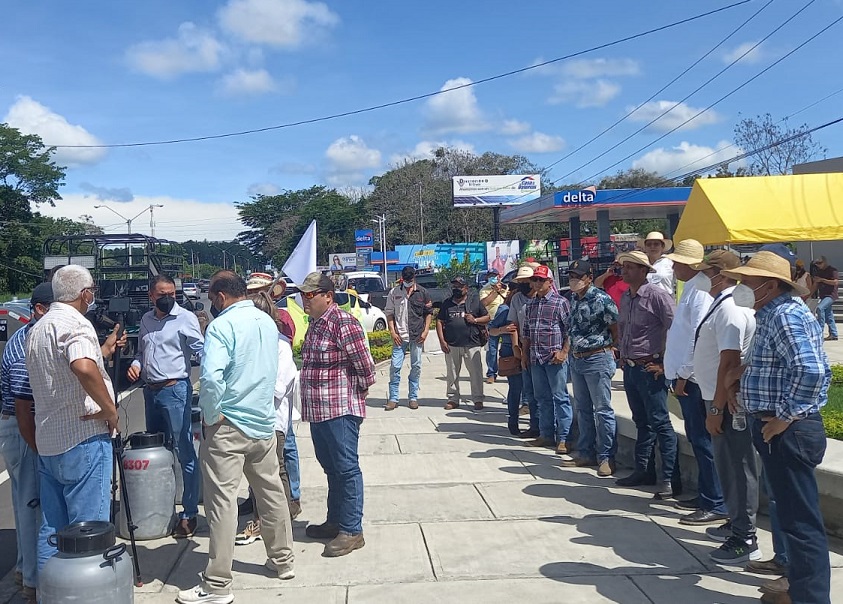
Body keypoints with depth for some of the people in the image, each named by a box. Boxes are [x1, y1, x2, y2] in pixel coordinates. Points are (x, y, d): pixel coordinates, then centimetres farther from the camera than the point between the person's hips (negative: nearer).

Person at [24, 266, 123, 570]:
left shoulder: (38, 328, 17)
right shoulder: (75, 323, -14)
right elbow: (84, 369, -34)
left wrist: (104, 349, 34)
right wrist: (110, 408, -22)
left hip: (48, 441, 9)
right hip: (84, 438, -9)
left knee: (52, 527, 15)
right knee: (88, 526, -1)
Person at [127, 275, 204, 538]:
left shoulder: (185, 318, -7)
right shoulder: (146, 319, 13)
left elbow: (200, 351, -13)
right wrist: (136, 364, 3)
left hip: (175, 390, -7)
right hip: (150, 390, 7)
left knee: (184, 453, -5)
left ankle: (189, 514, 1)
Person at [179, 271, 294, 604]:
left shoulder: (222, 325, -15)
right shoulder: (267, 321, 7)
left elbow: (211, 377, -28)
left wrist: (211, 414, -15)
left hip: (229, 426, -7)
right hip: (264, 423, 7)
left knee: (222, 502, -2)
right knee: (272, 493, 17)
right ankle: (282, 560, 31)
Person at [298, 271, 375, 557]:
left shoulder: (343, 323, -18)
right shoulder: (315, 324, 13)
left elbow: (365, 366, -18)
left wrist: (359, 391, -3)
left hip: (341, 409, -10)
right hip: (318, 410, 10)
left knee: (346, 468, -3)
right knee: (331, 468, 18)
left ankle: (352, 530, 4)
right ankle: (335, 521, 31)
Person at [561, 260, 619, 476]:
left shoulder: (601, 299, -14)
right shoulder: (573, 299, 9)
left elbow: (616, 329, -9)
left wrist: (611, 350, -3)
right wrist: (573, 351, 13)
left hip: (597, 359, -8)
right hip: (577, 359, 8)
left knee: (602, 410, -3)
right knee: (582, 409, 14)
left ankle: (606, 457, 4)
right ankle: (586, 454, 23)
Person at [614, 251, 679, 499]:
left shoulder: (657, 295, -13)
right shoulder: (625, 298, 13)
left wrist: (666, 362, -14)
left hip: (650, 368, -8)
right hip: (630, 367, 8)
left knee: (660, 423, -7)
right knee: (642, 422, 16)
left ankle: (670, 478, -4)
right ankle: (643, 470, 26)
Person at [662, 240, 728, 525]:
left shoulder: (700, 291, -16)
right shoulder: (690, 288, 14)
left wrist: (683, 374, -18)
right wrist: (679, 373, 18)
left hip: (693, 378, -10)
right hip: (686, 376, 10)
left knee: (703, 441, -5)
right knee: (697, 439, 16)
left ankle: (717, 506, 1)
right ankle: (704, 496, 27)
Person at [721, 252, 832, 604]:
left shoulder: (785, 316, -17)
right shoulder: (774, 314, 16)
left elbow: (810, 370, -31)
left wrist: (785, 415, -22)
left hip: (787, 431, -11)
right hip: (782, 431, 11)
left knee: (800, 521, -6)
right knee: (796, 517, 19)